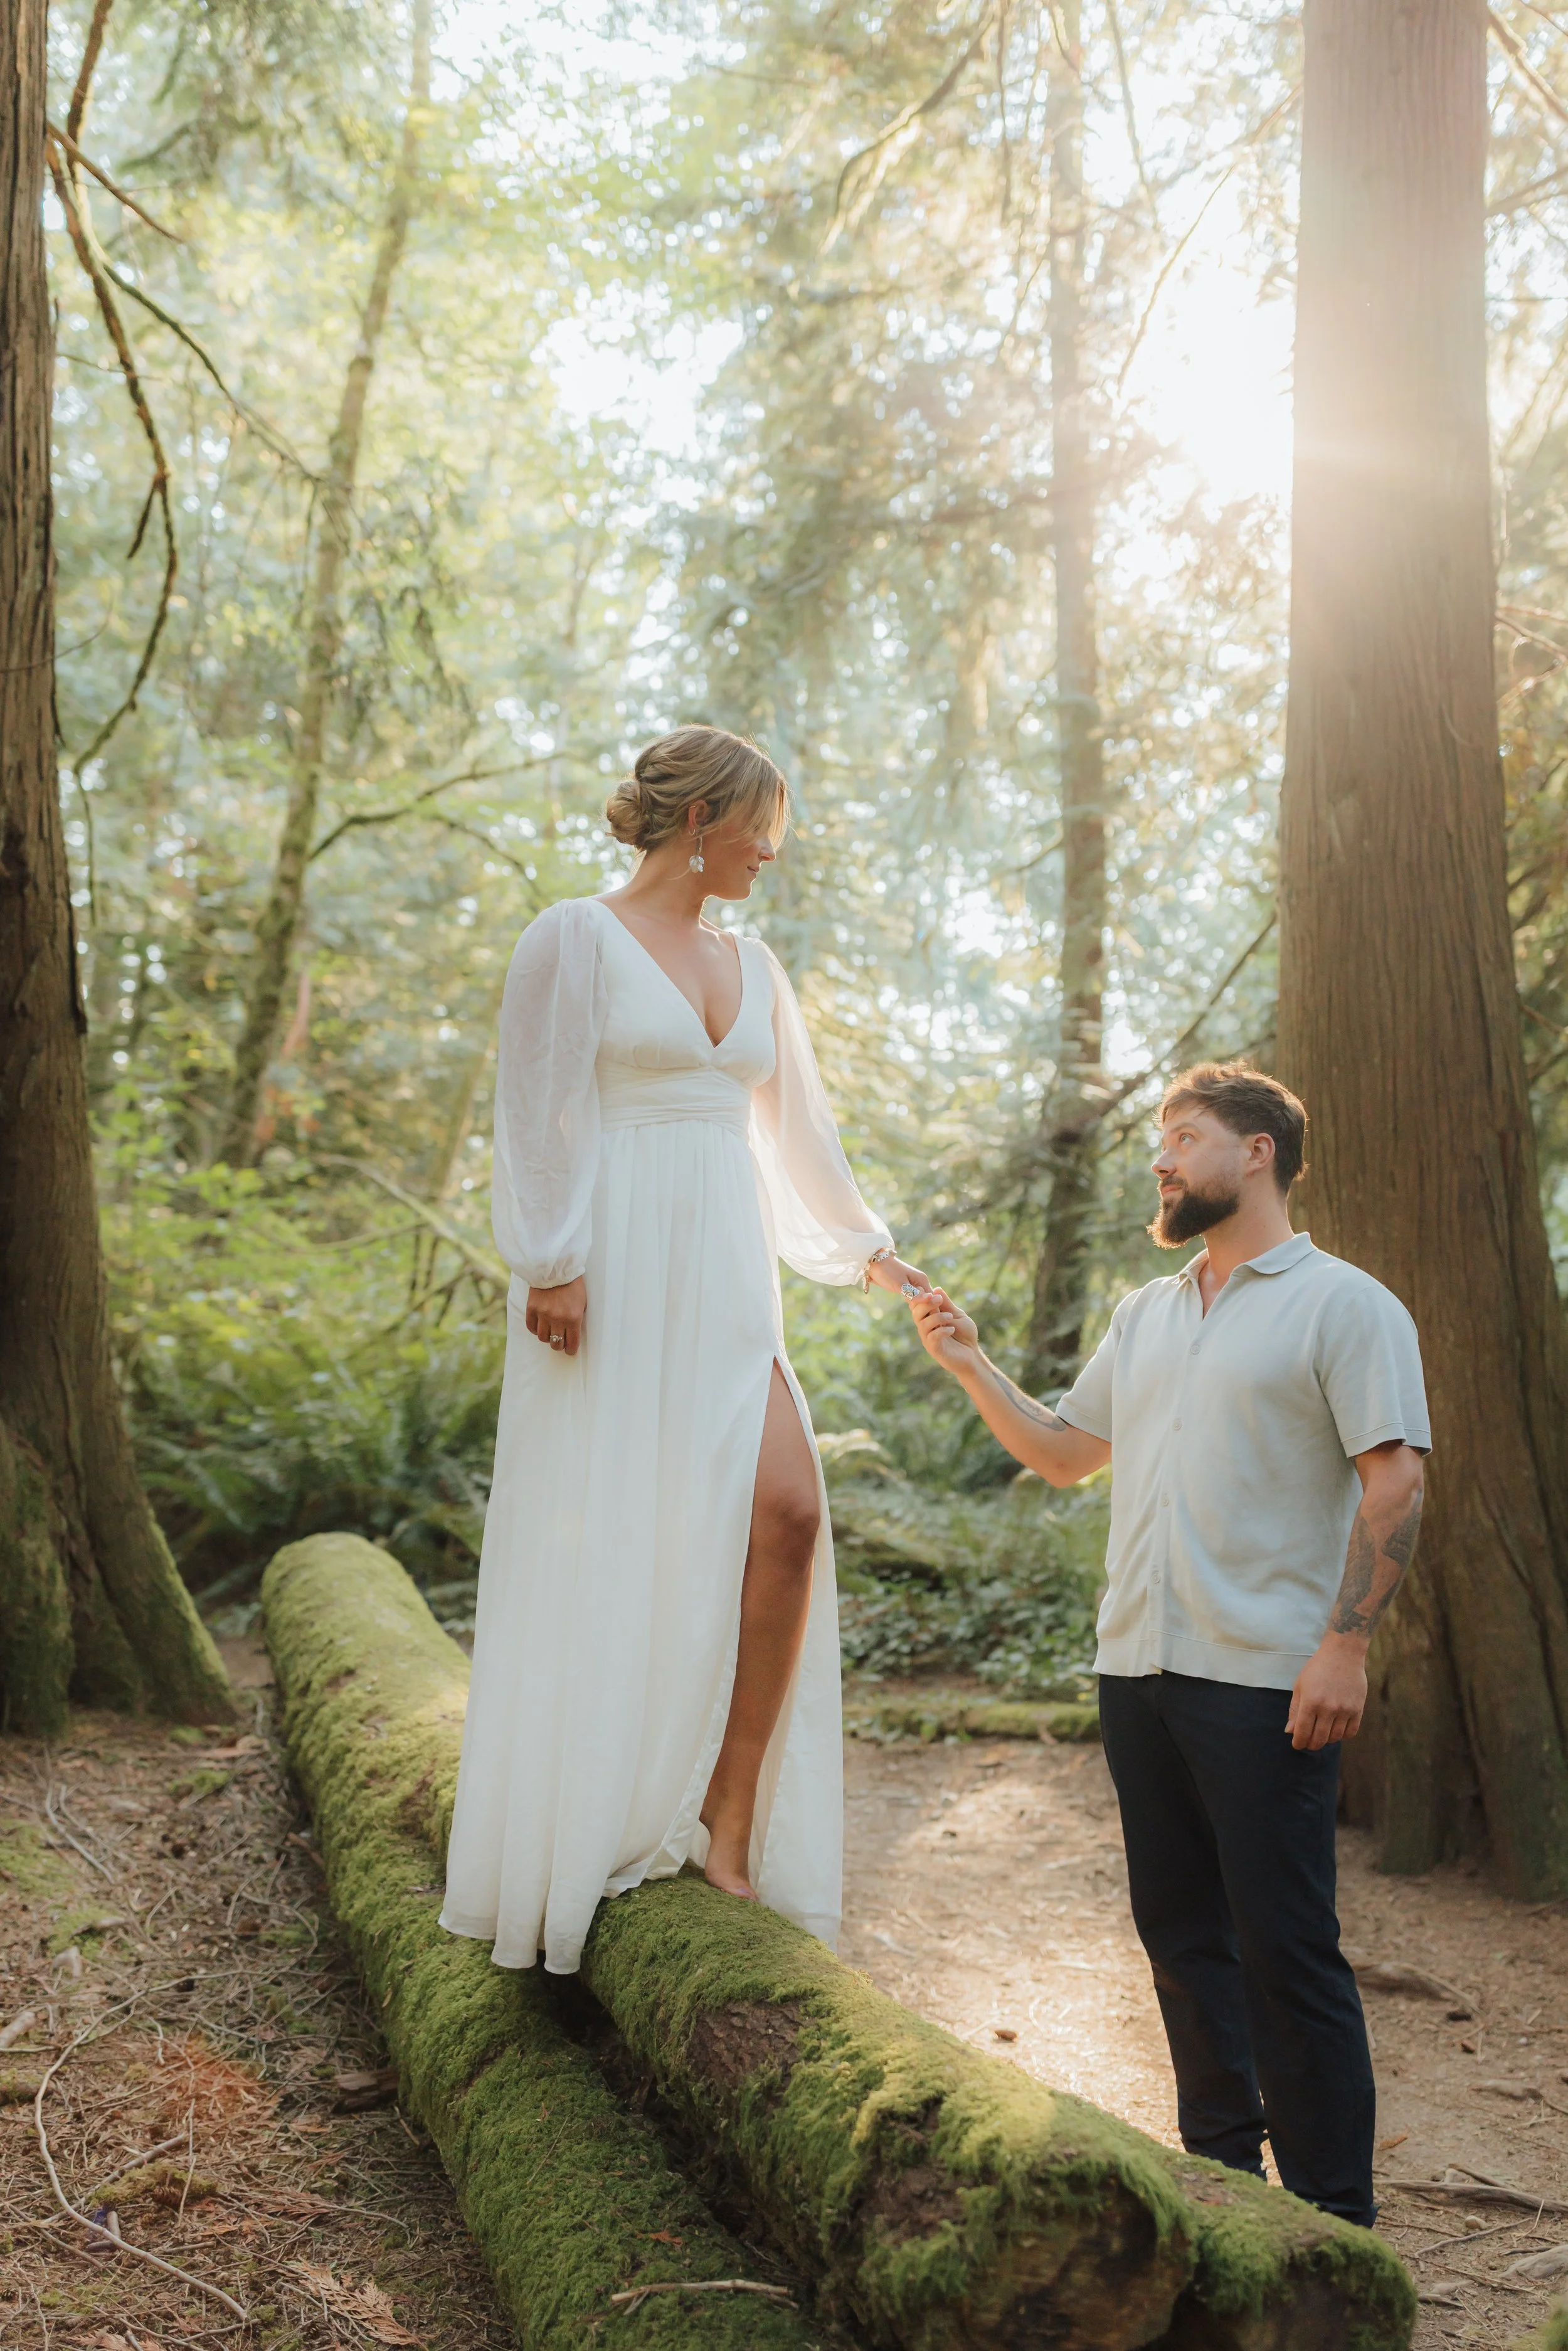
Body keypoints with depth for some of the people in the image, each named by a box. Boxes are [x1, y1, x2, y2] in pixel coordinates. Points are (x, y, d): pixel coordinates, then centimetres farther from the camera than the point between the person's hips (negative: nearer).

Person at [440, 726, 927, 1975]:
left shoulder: (751, 965, 18)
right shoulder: (574, 938, 0)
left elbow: (796, 1123, 25)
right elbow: (537, 1112, -5)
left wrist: (868, 1248, 29)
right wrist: (551, 1266, -14)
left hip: (723, 1280, 6)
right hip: (614, 1276, -5)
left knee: (786, 1512, -11)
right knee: (601, 1543, -2)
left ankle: (728, 1817, -3)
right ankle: (588, 1835, 11)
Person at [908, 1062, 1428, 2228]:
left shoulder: (1345, 1304, -3)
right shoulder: (1146, 1316, 18)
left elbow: (1396, 1481, -10)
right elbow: (1065, 1451, 23)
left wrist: (1346, 1645, -17)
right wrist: (971, 1364, 11)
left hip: (1266, 1680, -7)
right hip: (1139, 1664, 7)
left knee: (1286, 1949, -3)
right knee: (1183, 1934, 14)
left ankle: (1332, 2213, 9)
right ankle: (1222, 2166, 28)